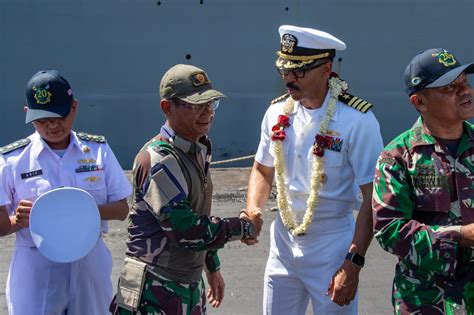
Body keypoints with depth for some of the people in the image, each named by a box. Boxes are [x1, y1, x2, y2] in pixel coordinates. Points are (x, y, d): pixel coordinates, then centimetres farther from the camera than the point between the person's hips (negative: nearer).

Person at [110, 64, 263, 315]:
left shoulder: (199, 151, 9)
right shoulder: (158, 160, -19)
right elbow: (189, 232, -23)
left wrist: (213, 268, 24)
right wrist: (244, 227, -10)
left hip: (191, 284, 8)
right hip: (155, 288, -8)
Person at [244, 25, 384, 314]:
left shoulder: (357, 120, -17)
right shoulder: (278, 112, 0)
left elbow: (373, 198, -16)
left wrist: (354, 263, -20)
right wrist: (252, 211, -5)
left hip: (332, 247, -5)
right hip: (283, 242, 5)